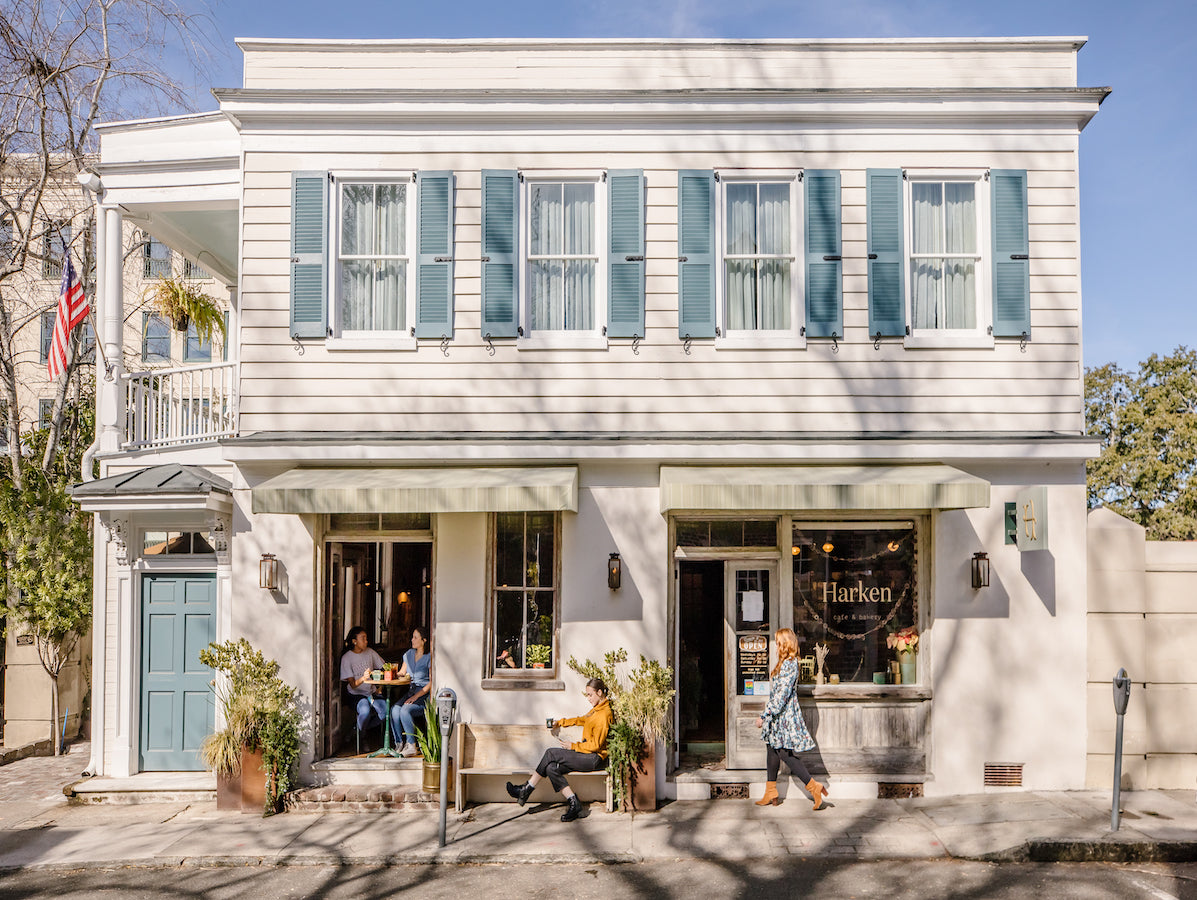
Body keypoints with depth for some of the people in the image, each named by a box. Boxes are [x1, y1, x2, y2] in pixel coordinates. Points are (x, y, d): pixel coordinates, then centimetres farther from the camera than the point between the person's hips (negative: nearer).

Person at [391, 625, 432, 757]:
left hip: (425, 694, -6)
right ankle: (399, 744, -14)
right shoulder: (409, 654, 13)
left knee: (405, 710, -29)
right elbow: (401, 673, 22)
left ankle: (412, 746, -18)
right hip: (411, 691, 6)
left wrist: (416, 696, -18)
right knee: (395, 709, -22)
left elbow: (431, 683, -11)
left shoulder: (429, 657, -8)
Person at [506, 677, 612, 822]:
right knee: (551, 768, -10)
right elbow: (582, 720, 32)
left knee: (551, 753, -14)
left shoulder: (603, 715, -17)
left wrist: (573, 746, -13)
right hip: (586, 753, 9)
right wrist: (561, 722, 31)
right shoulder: (597, 709, 13)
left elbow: (596, 745, -19)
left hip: (594, 758, -9)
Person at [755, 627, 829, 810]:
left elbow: (781, 694, -24)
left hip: (784, 716, -10)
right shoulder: (788, 662, 10)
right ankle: (770, 794, 20)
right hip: (779, 715, 10)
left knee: (786, 753, -5)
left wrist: (764, 716, -22)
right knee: (772, 751, 13)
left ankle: (814, 787, 0)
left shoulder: (789, 665, -20)